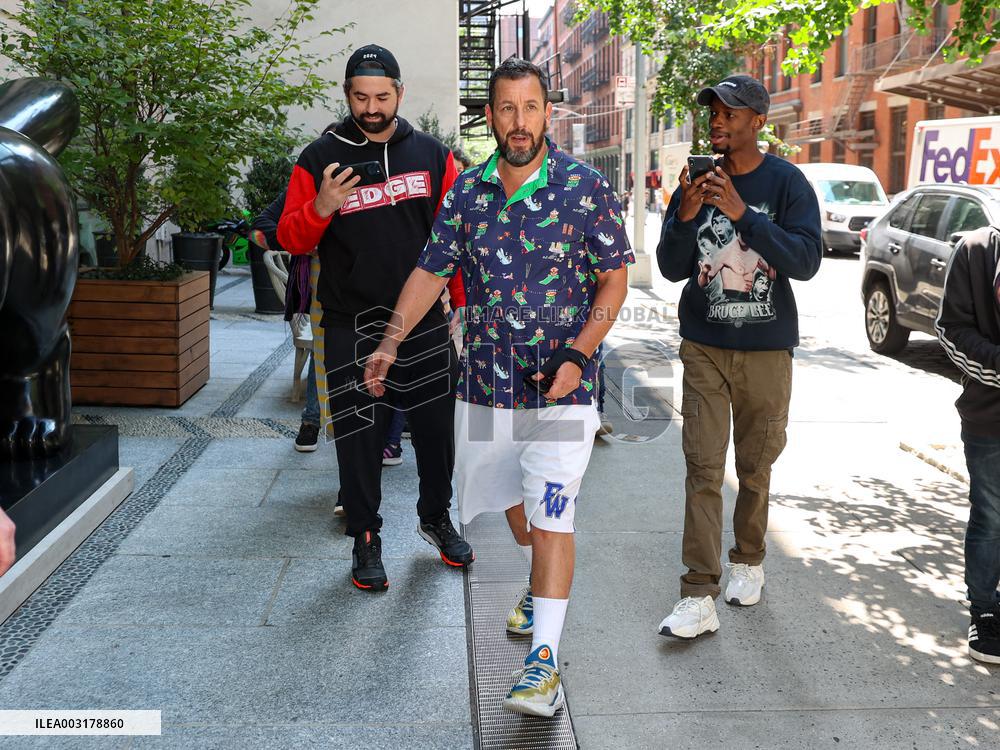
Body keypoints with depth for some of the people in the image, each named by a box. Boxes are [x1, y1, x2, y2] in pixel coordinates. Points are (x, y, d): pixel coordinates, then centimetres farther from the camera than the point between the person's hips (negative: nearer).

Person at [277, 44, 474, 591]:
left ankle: (436, 517, 35)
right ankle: (366, 541, 22)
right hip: (352, 326, -2)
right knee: (359, 438, 4)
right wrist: (320, 209, -21)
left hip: (425, 321, 2)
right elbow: (292, 239, -1)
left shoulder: (431, 155, 6)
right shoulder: (321, 157, 0)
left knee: (437, 427, 11)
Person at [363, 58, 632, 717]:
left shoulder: (586, 189, -6)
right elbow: (432, 271, 8)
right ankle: (541, 586, 48)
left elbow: (615, 277, -3)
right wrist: (392, 342, -3)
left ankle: (546, 661, -7)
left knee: (551, 514, -10)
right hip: (487, 376, 5)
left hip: (562, 382, -4)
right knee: (510, 496, 20)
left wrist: (578, 355, -14)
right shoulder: (468, 192, 4)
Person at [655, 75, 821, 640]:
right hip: (704, 346, 1)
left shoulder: (787, 182, -4)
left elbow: (807, 261, -15)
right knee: (703, 469, -5)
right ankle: (700, 597, -4)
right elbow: (672, 269, 2)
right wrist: (685, 217, -16)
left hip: (767, 346, -1)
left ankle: (749, 560, 33)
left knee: (756, 464, 11)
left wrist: (742, 213, -23)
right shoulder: (697, 182, 4)